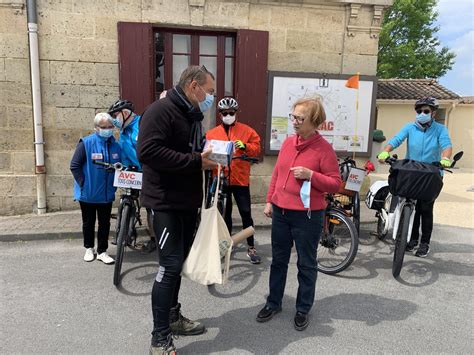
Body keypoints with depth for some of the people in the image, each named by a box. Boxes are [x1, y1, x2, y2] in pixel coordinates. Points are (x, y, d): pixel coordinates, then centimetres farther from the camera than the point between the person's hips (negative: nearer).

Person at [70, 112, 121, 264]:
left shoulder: (115, 145, 0)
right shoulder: (86, 143, -12)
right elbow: (75, 165, -10)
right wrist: (83, 184, -13)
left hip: (107, 194, 3)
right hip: (88, 193, -3)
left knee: (105, 223, 9)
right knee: (88, 222, 13)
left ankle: (102, 251, 23)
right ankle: (89, 248, 32)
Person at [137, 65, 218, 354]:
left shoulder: (193, 116, 16)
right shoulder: (161, 110, -14)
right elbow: (148, 152, -26)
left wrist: (208, 158, 4)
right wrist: (196, 161, -24)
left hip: (188, 202, 9)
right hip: (166, 203, -9)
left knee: (179, 262, 17)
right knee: (170, 266, -6)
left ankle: (173, 317, 33)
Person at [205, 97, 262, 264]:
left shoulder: (247, 130, 3)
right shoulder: (211, 133, 8)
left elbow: (256, 148, -1)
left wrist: (245, 146, -18)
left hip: (240, 179, -2)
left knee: (245, 213, 2)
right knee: (225, 213, 13)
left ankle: (251, 247, 13)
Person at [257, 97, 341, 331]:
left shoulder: (324, 148, -11)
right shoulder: (288, 142, 5)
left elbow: (335, 184, -9)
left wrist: (310, 175, -23)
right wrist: (269, 201, 10)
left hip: (307, 215, -5)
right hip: (280, 211, 5)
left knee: (306, 264, 11)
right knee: (278, 260, 16)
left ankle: (303, 309, 29)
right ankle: (274, 302, 34)